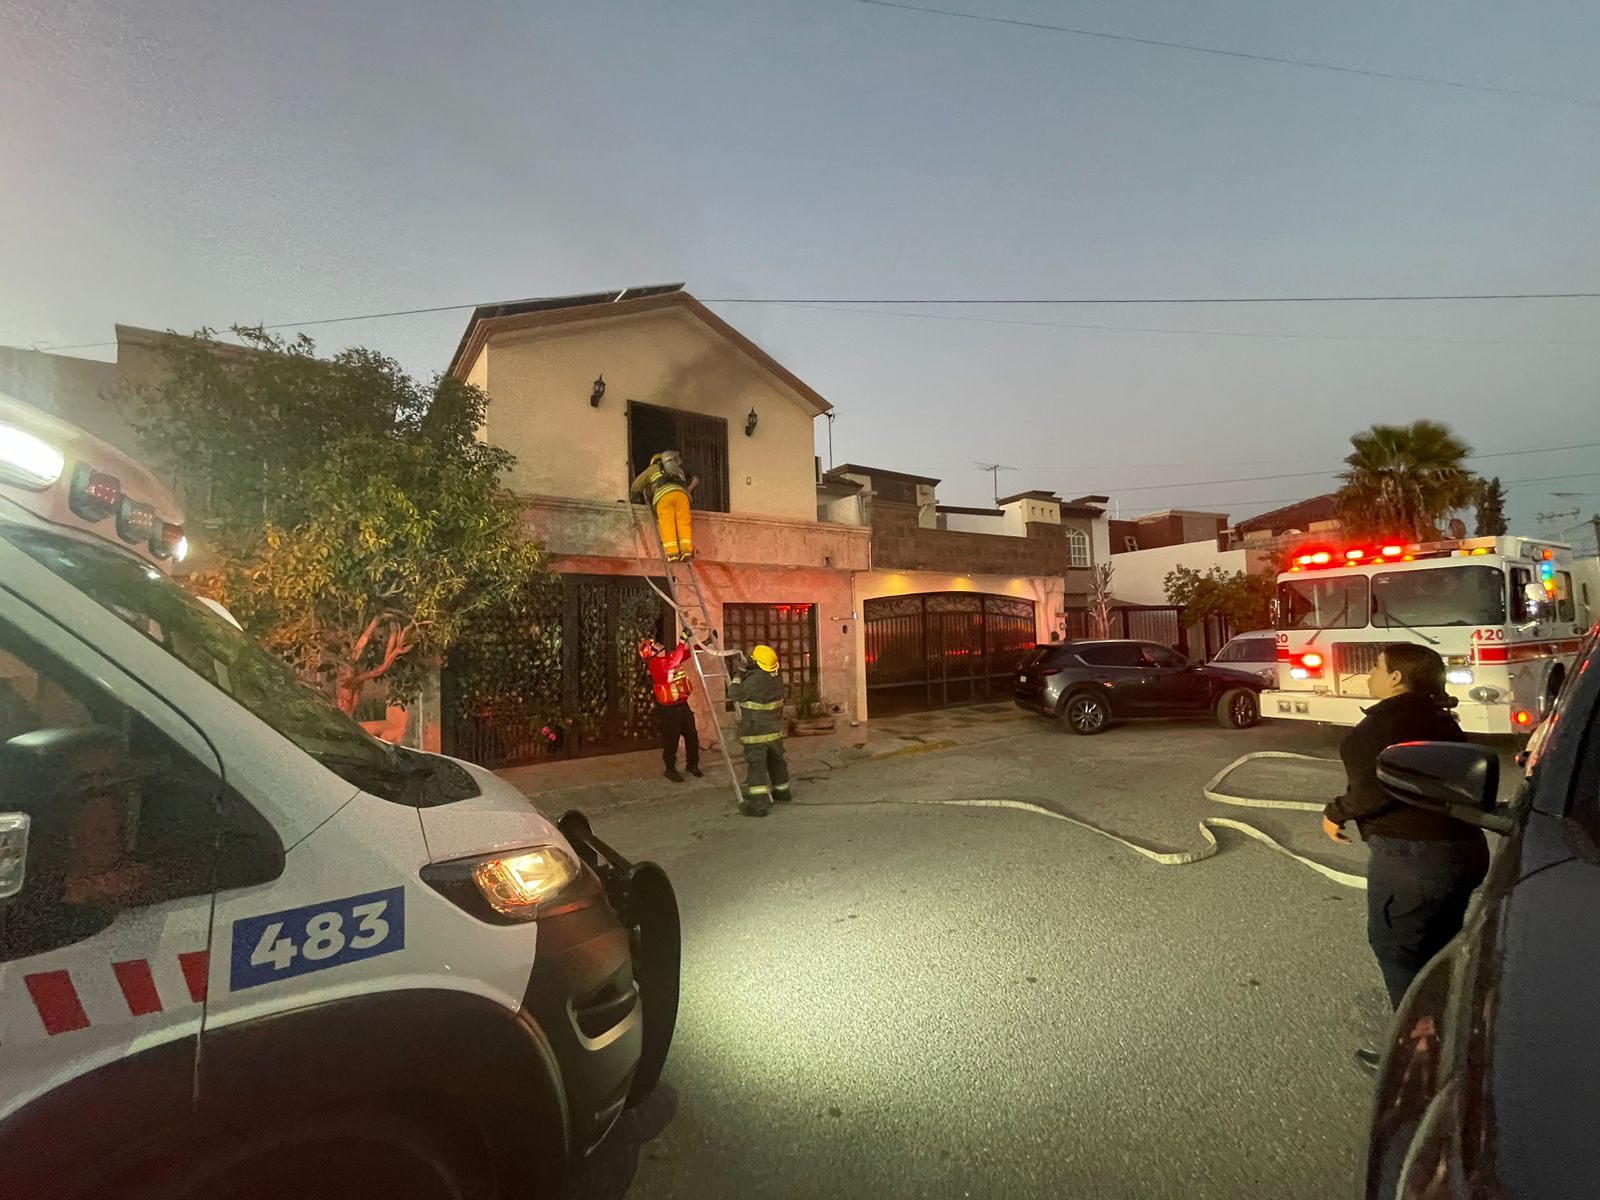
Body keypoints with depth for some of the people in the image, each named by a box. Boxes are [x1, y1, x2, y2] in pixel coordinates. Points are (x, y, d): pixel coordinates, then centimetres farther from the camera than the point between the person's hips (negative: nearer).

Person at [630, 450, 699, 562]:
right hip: (682, 494, 2)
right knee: (683, 522, -2)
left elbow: (637, 484, 42)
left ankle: (672, 552, -23)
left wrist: (630, 497, 57)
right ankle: (686, 550, -22)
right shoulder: (680, 471, 43)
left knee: (667, 524, -8)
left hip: (664, 495, -2)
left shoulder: (653, 468, 35)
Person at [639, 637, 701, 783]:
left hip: (683, 705, 7)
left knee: (692, 736, 12)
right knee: (671, 741, 4)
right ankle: (670, 769, 21)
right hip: (669, 709, -7)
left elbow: (689, 652, 15)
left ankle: (692, 765, 29)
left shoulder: (669, 656, 8)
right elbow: (673, 662, -35)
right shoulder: (655, 663, -17)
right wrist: (682, 641, -36)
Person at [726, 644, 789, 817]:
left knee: (756, 766, -5)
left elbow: (735, 694, -13)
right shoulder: (777, 679, 1)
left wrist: (739, 676, -3)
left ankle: (760, 802, -9)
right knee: (776, 761, 23)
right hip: (775, 730, 8)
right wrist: (747, 675, 8)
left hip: (756, 733, -8)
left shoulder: (754, 680, -23)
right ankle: (781, 790, 39)